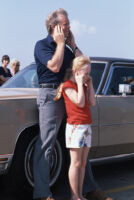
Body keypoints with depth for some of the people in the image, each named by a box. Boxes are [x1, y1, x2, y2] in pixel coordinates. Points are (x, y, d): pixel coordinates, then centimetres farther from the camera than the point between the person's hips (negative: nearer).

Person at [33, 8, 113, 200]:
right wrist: (61, 43, -5)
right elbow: (55, 66, -17)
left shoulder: (66, 48, 21)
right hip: (50, 94, -7)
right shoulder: (42, 45, -1)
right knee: (46, 143, -11)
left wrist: (72, 44, 10)